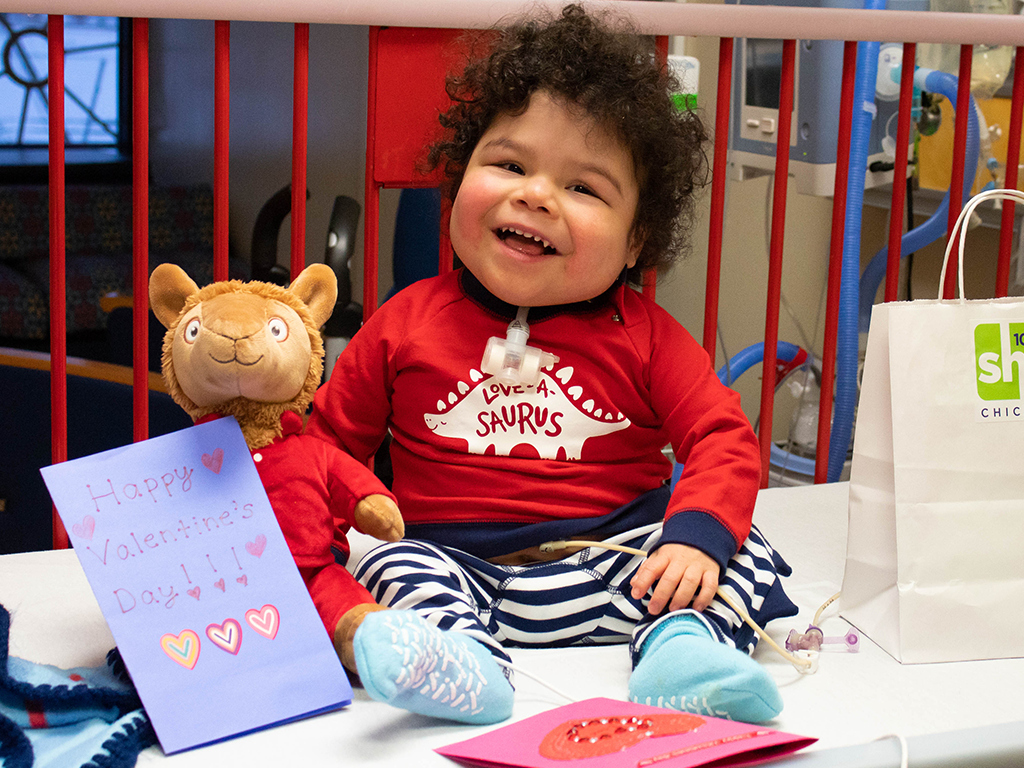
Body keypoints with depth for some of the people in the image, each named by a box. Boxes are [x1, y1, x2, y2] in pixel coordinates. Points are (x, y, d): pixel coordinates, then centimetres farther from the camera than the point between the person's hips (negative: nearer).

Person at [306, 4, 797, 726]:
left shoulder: (639, 333, 4)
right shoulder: (410, 321, 5)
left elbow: (724, 440, -2)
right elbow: (328, 438, 11)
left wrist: (694, 538, -21)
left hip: (616, 559, 1)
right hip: (460, 569, 0)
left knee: (744, 552, -16)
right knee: (394, 567, -27)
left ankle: (681, 647, -39)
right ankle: (463, 661, -48)